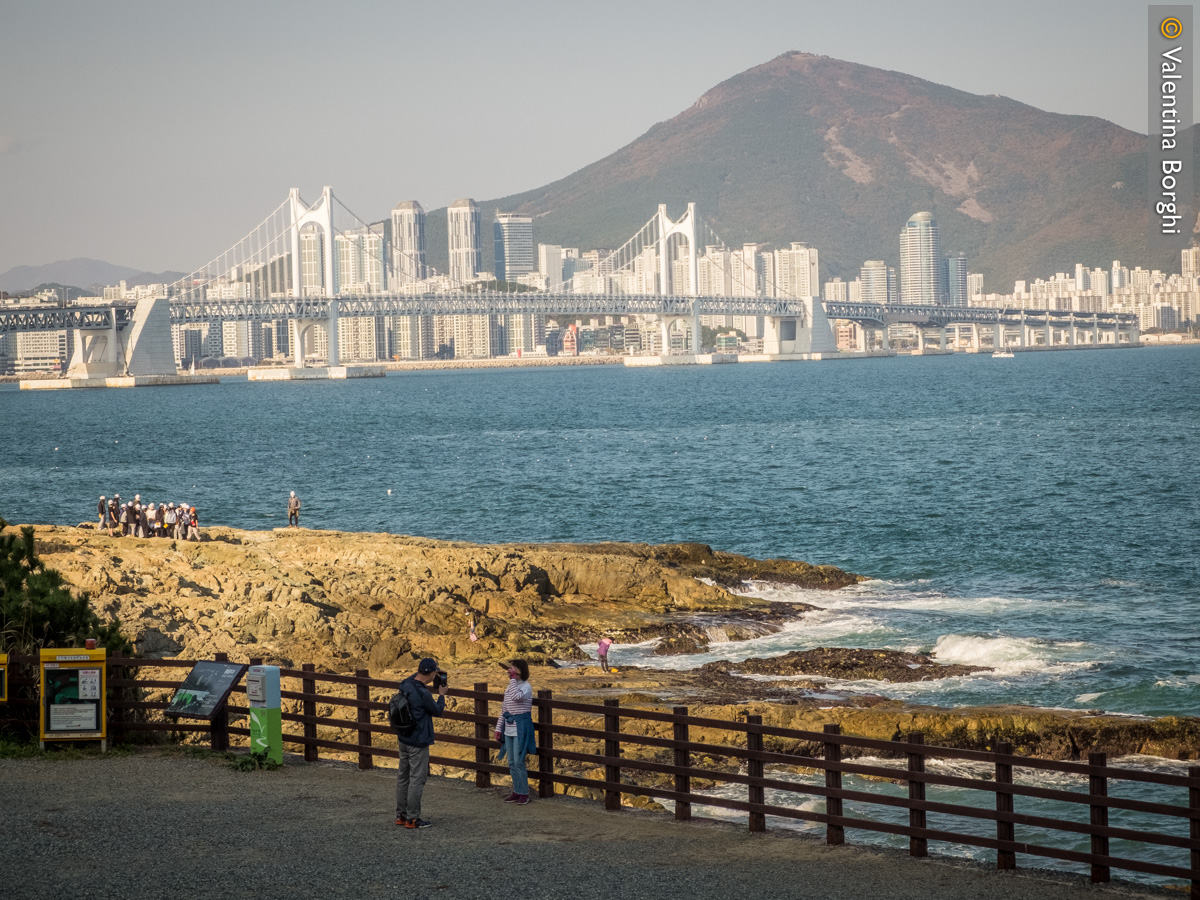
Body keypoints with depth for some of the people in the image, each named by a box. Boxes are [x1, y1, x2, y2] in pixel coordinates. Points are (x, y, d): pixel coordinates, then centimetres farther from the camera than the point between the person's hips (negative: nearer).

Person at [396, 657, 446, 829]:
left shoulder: (405, 684, 0)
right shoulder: (423, 694, -24)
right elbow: (437, 711, -7)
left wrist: (421, 669, 22)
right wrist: (441, 694, 8)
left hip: (404, 739, 9)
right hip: (418, 742, -9)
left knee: (402, 777, 15)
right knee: (417, 779, -2)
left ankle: (401, 815, 23)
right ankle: (412, 819, 0)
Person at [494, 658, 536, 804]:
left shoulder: (526, 687, -11)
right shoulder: (509, 687, 13)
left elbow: (516, 697, -32)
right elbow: (504, 709, 17)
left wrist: (513, 679, -23)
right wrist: (499, 728, 15)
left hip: (521, 728, -8)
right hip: (509, 729, 8)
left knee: (518, 762, -8)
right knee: (512, 763, 10)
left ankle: (524, 793, 1)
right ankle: (517, 791, 19)